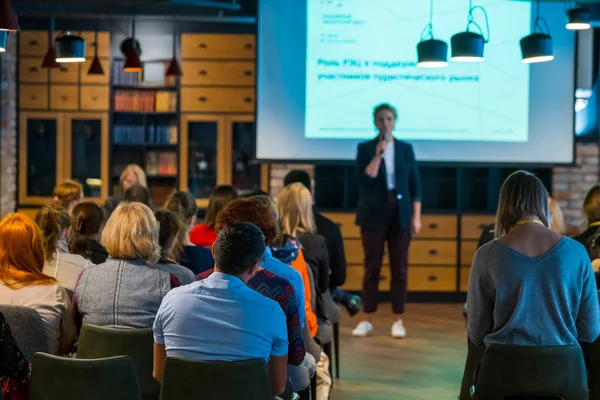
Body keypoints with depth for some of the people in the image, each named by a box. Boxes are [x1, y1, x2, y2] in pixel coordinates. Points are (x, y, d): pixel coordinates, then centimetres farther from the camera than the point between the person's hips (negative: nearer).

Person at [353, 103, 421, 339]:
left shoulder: (406, 149, 7)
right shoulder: (365, 148, 1)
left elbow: (415, 184, 6)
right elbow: (365, 181, -11)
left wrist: (416, 216, 0)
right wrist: (378, 154, -18)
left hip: (400, 213, 2)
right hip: (374, 214, -1)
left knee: (400, 268, 1)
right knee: (372, 267, 0)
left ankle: (398, 321, 8)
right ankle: (367, 320, 8)